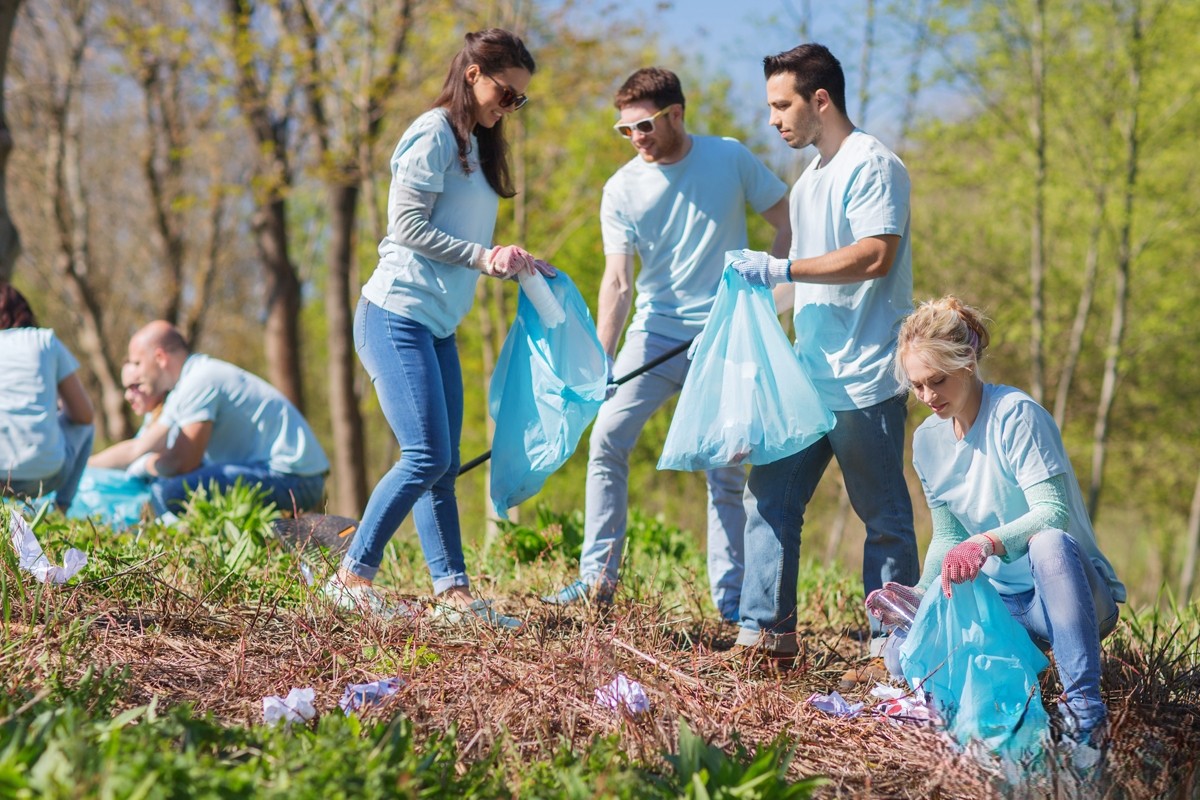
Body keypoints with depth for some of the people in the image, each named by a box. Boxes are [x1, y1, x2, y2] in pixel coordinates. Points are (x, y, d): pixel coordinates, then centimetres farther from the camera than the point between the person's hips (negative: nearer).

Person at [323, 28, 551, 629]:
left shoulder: (476, 145, 19)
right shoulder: (434, 135, -8)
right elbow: (410, 227, -14)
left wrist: (512, 264, 5)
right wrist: (485, 256, -15)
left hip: (438, 325, 9)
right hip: (396, 315, -9)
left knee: (441, 465, 5)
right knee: (426, 457, -13)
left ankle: (453, 593, 4)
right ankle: (352, 576, -5)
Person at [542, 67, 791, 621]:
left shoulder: (731, 159, -2)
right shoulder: (622, 190, -2)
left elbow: (788, 223, 6)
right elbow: (617, 281, -9)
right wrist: (599, 363, -20)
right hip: (655, 334, 1)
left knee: (726, 466, 0)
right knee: (606, 440, -9)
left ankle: (729, 596, 8)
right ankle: (598, 575, 0)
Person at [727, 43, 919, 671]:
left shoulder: (872, 165, -9)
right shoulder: (808, 182, 20)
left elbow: (875, 256, -21)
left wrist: (781, 269, -18)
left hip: (865, 380, -9)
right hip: (808, 376, 9)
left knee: (884, 519, 0)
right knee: (768, 500, 4)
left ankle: (892, 651, 5)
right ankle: (767, 635, 7)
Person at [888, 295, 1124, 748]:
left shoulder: (1016, 415, -15)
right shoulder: (928, 441, 6)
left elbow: (1053, 513, -25)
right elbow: (947, 537, 11)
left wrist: (988, 542, -43)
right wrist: (921, 593, -8)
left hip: (1069, 589, -5)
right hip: (1003, 602, 6)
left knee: (1050, 542, -41)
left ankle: (1084, 705, -39)